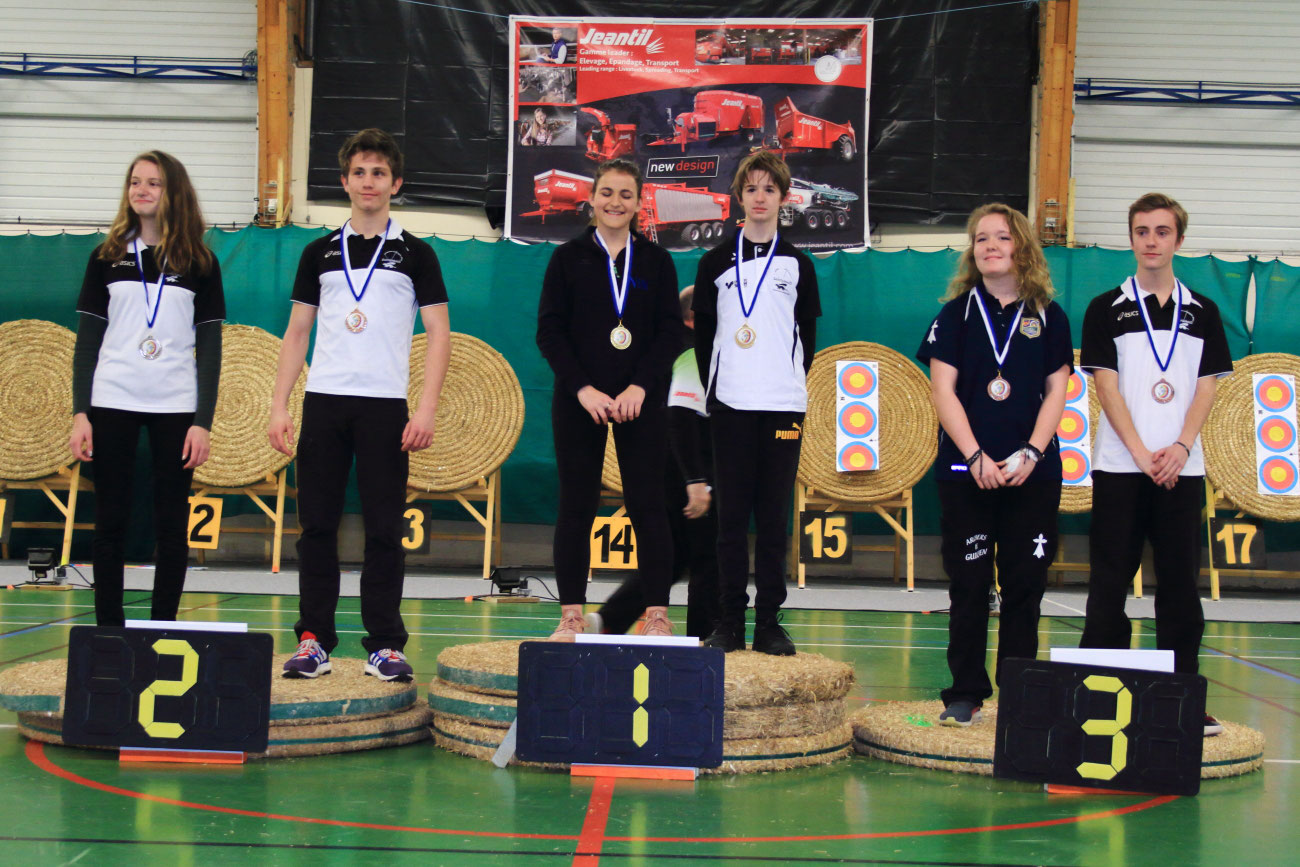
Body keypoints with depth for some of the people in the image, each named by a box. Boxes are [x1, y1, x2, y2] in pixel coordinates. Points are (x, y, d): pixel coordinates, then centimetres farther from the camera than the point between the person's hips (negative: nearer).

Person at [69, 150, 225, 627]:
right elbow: (87, 341, 7)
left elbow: (210, 348, 3)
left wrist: (204, 421, -5)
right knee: (110, 522, 3)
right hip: (111, 403, 1)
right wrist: (79, 413, -2)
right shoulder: (107, 257, 8)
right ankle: (109, 630, 11)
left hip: (176, 407, -1)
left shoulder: (199, 262, 5)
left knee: (172, 525, 2)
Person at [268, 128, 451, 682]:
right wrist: (279, 405, 4)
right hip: (324, 402, 2)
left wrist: (426, 409, -8)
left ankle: (384, 645, 6)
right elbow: (297, 333, 14)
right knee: (317, 524, 2)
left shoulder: (414, 254, 7)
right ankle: (314, 640, 10)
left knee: (384, 529, -1)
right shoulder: (320, 252, 13)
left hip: (385, 406, -2)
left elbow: (439, 334, 2)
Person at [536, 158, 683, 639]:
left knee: (647, 505, -1)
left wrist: (639, 387, -11)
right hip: (579, 401, 0)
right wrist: (583, 389, -11)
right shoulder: (568, 257, 4)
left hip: (641, 402, 0)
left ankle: (657, 614, 4)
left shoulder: (656, 259, 7)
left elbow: (671, 331, 2)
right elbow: (549, 332, 0)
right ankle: (571, 614, 9)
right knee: (576, 507, 2)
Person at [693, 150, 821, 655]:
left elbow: (807, 338, 12)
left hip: (784, 406, 0)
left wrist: (792, 386, 5)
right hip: (730, 406, 0)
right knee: (731, 516, 1)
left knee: (774, 518, 2)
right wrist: (714, 390, 6)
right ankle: (730, 621, 6)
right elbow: (702, 334, 10)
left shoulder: (797, 266, 11)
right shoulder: (716, 263, 9)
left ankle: (769, 622, 7)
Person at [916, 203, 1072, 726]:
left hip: (1033, 472, 1)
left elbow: (1056, 393, 4)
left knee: (1025, 583, 4)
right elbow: (942, 390, -2)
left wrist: (1031, 453, -10)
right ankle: (966, 694, 9)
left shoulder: (1049, 317, 8)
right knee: (969, 583, 1)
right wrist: (977, 457, -12)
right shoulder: (957, 314, 4)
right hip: (965, 470, -1)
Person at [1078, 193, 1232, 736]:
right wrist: (1140, 452, -11)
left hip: (1181, 467, 2)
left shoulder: (1202, 312, 11)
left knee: (1181, 582, 5)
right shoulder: (1107, 309, 4)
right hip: (1120, 466, -2)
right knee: (1110, 580, 0)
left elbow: (1207, 386, 6)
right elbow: (1106, 385, -2)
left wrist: (1180, 447, -9)